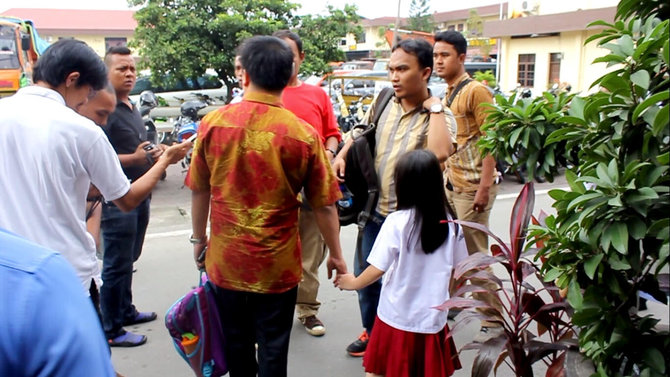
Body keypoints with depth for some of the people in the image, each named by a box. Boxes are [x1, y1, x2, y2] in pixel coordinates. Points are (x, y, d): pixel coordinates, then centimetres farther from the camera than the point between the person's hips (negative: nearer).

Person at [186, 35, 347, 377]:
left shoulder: (213, 123, -10)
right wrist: (335, 255, 6)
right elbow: (324, 206, -9)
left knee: (236, 342, 22)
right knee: (273, 347, 14)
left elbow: (199, 190, 0)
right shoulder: (303, 134, -15)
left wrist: (199, 238, 16)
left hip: (225, 259, 3)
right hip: (277, 264, -2)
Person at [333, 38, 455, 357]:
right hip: (375, 211, 6)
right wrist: (341, 155, -1)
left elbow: (439, 153, -36)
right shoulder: (382, 102, 1)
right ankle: (371, 331, 42)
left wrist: (434, 106, -25)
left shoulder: (438, 115, -14)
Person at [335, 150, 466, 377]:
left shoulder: (397, 222, -16)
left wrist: (353, 283, 6)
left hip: (397, 317, -3)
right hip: (433, 318, 4)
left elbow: (378, 268, -13)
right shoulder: (450, 223, -5)